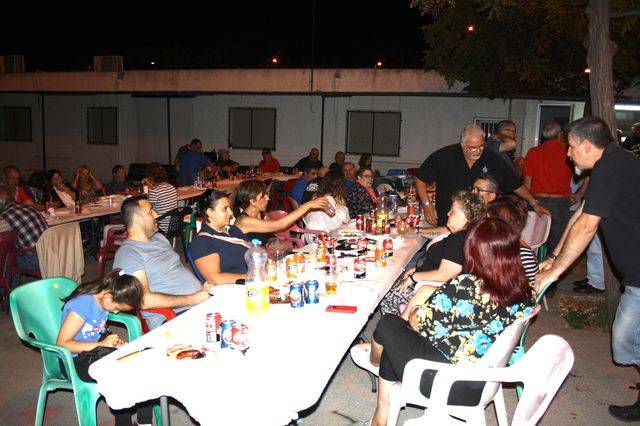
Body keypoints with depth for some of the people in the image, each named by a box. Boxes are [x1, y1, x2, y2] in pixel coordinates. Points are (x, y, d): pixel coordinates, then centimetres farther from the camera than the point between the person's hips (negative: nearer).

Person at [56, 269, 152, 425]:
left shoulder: (105, 300, 0)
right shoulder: (82, 304, -23)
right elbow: (62, 343, -22)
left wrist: (113, 339, -3)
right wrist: (101, 344, -25)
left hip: (97, 349, 7)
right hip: (75, 361, -7)